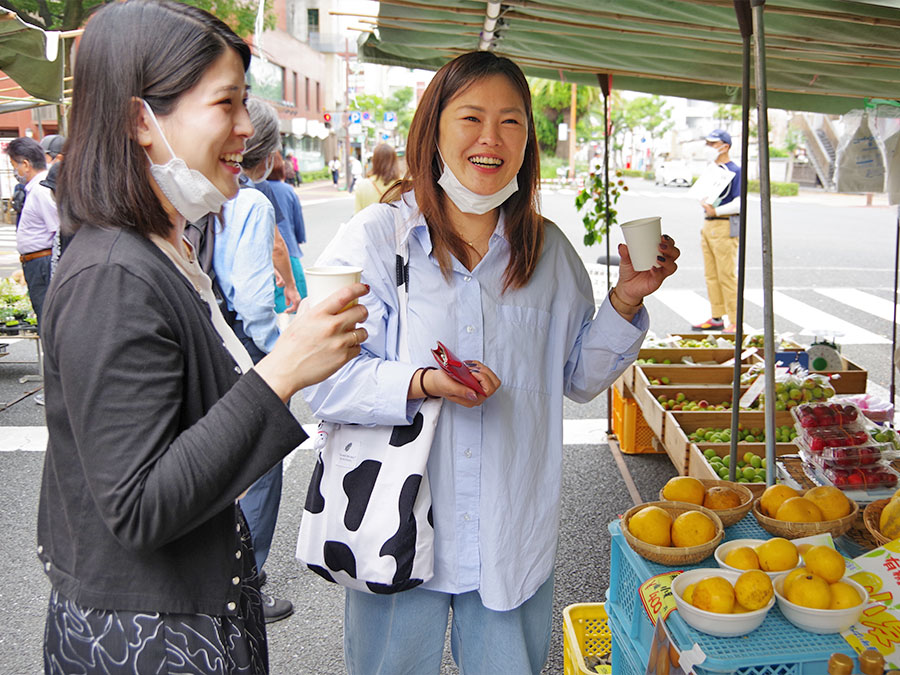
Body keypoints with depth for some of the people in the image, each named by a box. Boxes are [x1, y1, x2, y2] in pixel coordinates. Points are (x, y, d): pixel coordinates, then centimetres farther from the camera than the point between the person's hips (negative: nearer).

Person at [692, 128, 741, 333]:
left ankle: (735, 322, 0)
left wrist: (716, 211, -22)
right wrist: (704, 205, 5)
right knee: (711, 275, 12)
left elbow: (739, 203, -17)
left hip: (725, 227, -9)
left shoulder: (734, 171, -10)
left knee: (727, 276, -7)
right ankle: (717, 318, 21)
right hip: (708, 225, 9)